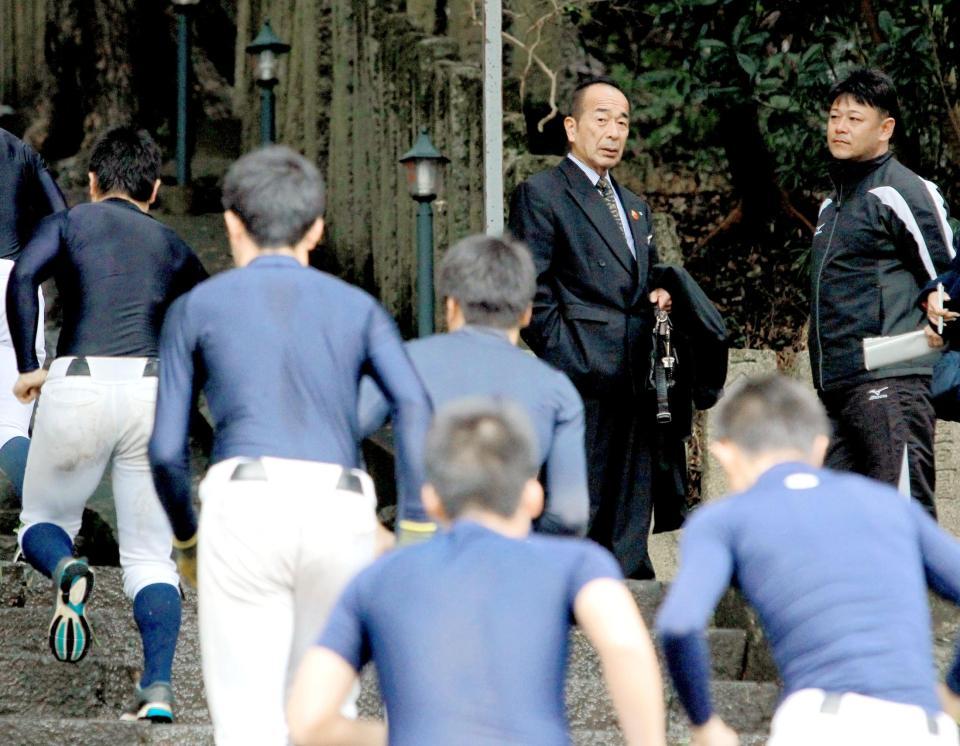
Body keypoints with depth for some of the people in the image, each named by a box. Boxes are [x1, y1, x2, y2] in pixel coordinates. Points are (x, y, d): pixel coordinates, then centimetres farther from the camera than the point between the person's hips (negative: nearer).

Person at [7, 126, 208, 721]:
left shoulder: (69, 224, 12)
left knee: (43, 523, 19)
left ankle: (67, 572, -17)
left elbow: (23, 276, -8)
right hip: (154, 393, 2)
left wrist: (28, 368, -3)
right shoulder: (172, 248, 19)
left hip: (77, 387, -2)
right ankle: (159, 690, -10)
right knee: (150, 558, 9)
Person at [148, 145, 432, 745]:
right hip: (342, 516, 2)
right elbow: (415, 408, 1)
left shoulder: (196, 308, 17)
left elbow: (167, 450, 11)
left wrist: (185, 539, 28)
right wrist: (418, 535, -2)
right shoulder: (357, 308, 20)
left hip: (246, 511, -2)